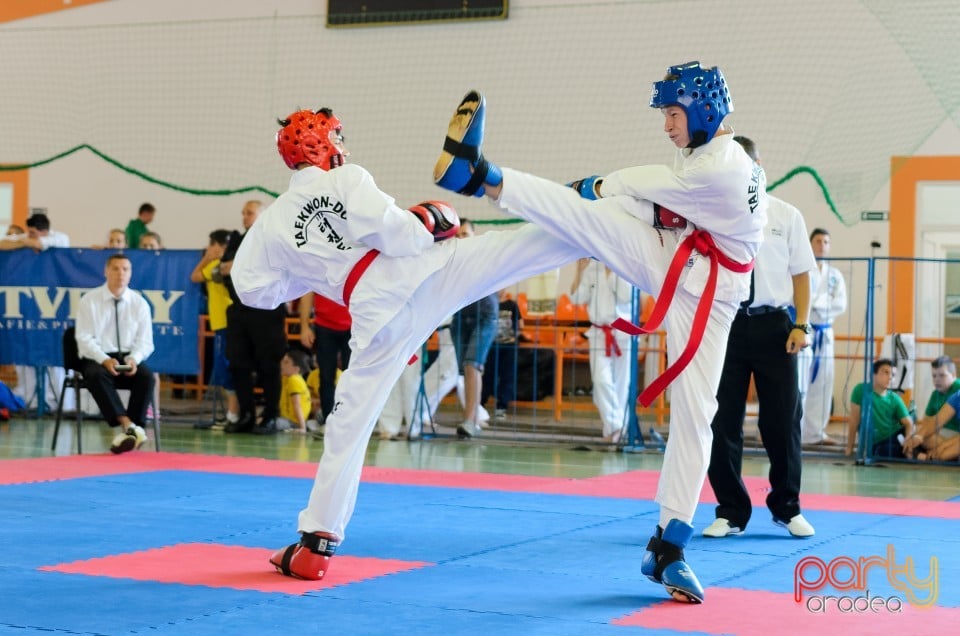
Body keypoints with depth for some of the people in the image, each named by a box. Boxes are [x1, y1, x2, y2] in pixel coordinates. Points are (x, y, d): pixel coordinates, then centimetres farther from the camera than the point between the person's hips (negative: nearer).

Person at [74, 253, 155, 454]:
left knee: (146, 376, -29)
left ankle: (125, 434, -29)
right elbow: (84, 338, -6)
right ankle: (129, 426, -42)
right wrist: (105, 360, -23)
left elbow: (145, 341, 4)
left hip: (128, 359, 2)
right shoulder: (89, 300, -1)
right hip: (97, 358, -2)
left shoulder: (139, 303, 5)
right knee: (97, 375, -36)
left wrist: (134, 359, -19)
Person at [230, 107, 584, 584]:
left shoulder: (274, 222, 14)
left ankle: (316, 544, 14)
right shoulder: (347, 180, 3)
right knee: (526, 246, -6)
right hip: (426, 276, -3)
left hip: (379, 318, 3)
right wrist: (431, 220, 10)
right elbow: (400, 237, -10)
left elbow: (255, 289, 19)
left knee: (349, 426, 11)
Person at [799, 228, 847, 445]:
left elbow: (841, 304, -1)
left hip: (825, 334, 6)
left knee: (822, 384, 8)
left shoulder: (835, 275, 11)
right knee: (798, 384, -9)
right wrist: (826, 302, -15)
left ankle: (815, 431, 16)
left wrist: (815, 301, -13)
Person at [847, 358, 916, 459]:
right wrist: (849, 448, -5)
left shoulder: (894, 399, 2)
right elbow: (854, 420, -6)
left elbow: (908, 423, -5)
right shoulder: (861, 390, -7)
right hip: (876, 445, -3)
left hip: (893, 438, 3)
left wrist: (909, 438, -28)